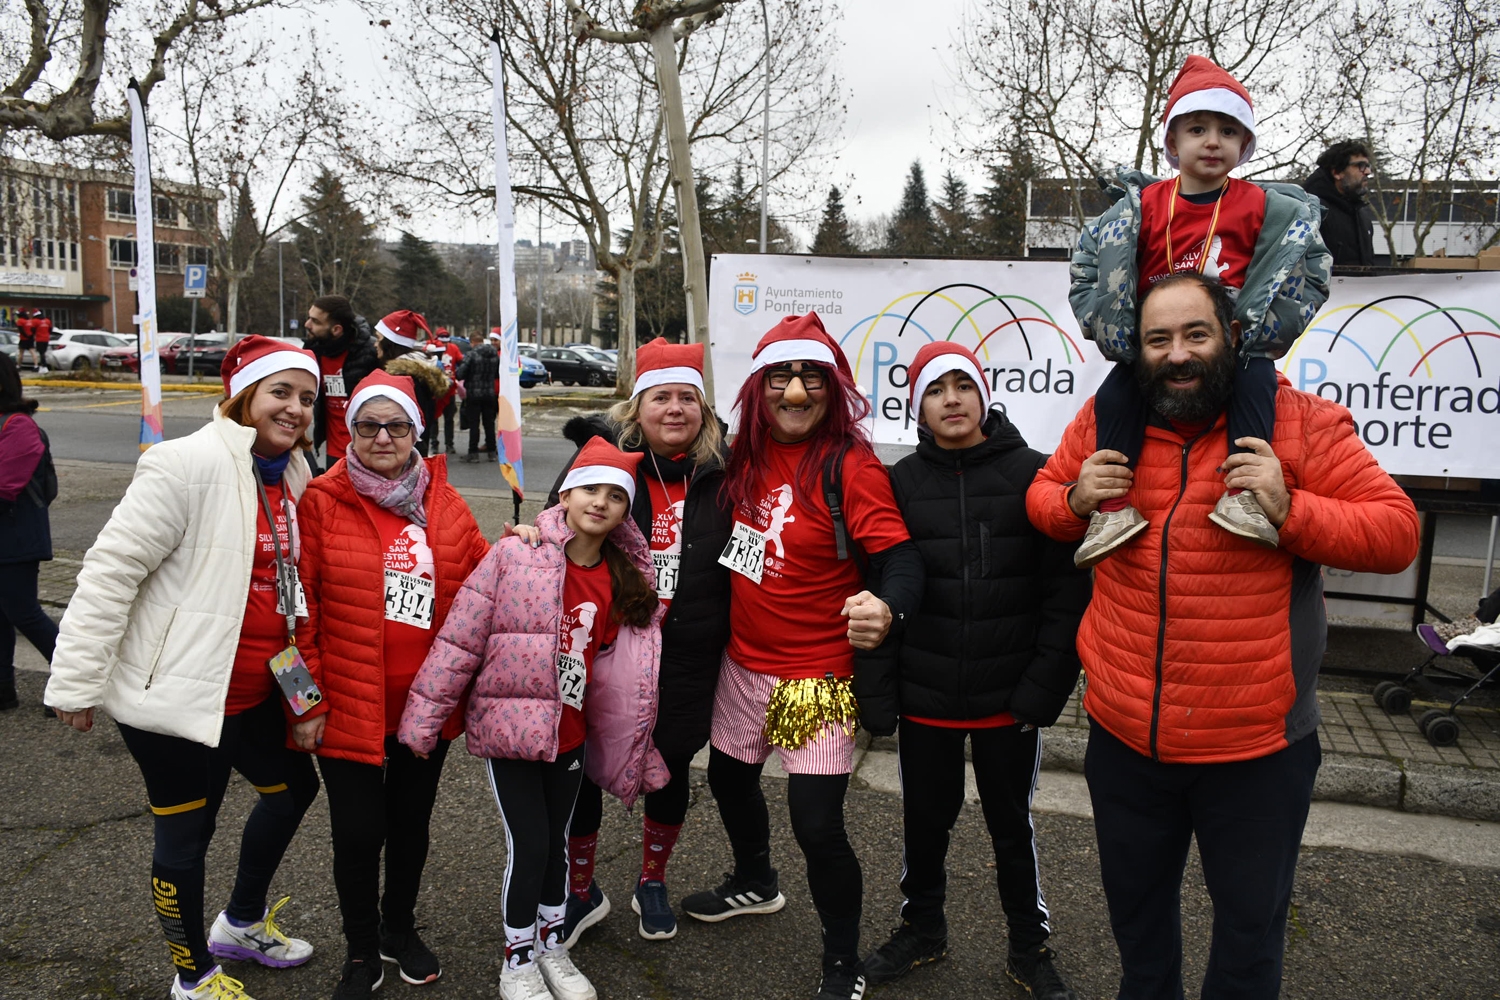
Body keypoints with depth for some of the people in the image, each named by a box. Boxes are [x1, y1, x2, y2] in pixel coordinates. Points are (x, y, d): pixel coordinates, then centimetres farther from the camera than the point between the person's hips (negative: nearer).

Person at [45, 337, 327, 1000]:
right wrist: (78, 682, -18)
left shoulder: (291, 474, 5)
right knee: (186, 833, 8)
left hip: (253, 690, 9)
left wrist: (297, 670, 17)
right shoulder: (193, 464, -20)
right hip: (176, 693, -9)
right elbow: (111, 569, -20)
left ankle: (241, 925, 45)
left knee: (293, 786, 22)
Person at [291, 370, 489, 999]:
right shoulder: (322, 502, -9)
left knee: (411, 823, 19)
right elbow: (300, 609, -9)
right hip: (349, 706, -3)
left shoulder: (444, 503, 3)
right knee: (359, 833, 7)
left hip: (428, 704, 4)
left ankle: (399, 928, 44)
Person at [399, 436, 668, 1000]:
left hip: (572, 736, 4)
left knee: (556, 841, 17)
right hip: (509, 726, -4)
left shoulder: (627, 580, 0)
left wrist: (635, 750, 11)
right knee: (528, 844, 0)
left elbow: (627, 674, 9)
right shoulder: (513, 556, -14)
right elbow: (460, 639, -13)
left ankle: (552, 947, 38)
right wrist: (424, 717, -13)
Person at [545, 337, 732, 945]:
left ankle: (652, 884, 40)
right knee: (581, 770, 8)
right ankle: (581, 892, 32)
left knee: (671, 769, 15)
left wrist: (726, 637, 5)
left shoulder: (721, 472, 0)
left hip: (687, 661, 1)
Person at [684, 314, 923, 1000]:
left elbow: (900, 557, -25)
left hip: (817, 677, -7)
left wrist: (888, 609, -46)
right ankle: (755, 883, 56)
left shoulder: (850, 466, -17)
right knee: (729, 777, 25)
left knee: (817, 826, -6)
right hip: (744, 663, 7)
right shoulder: (746, 455, 1)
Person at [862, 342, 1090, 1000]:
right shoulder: (901, 482, 0)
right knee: (924, 819, 17)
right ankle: (922, 928, 41)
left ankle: (1030, 947, 37)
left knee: (1012, 824, 16)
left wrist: (1042, 690, -12)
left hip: (1008, 699, -1)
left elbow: (1067, 589, -7)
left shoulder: (1032, 474, -6)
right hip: (924, 698, 2)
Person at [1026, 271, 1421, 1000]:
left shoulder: (1300, 423, -9)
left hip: (1256, 744, -3)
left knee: (1249, 926, 18)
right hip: (1124, 733, 3)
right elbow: (1043, 495, 13)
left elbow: (1396, 531, -9)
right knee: (1135, 908, 25)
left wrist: (1289, 509, -25)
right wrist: (1076, 500, -10)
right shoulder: (1104, 421, -1)